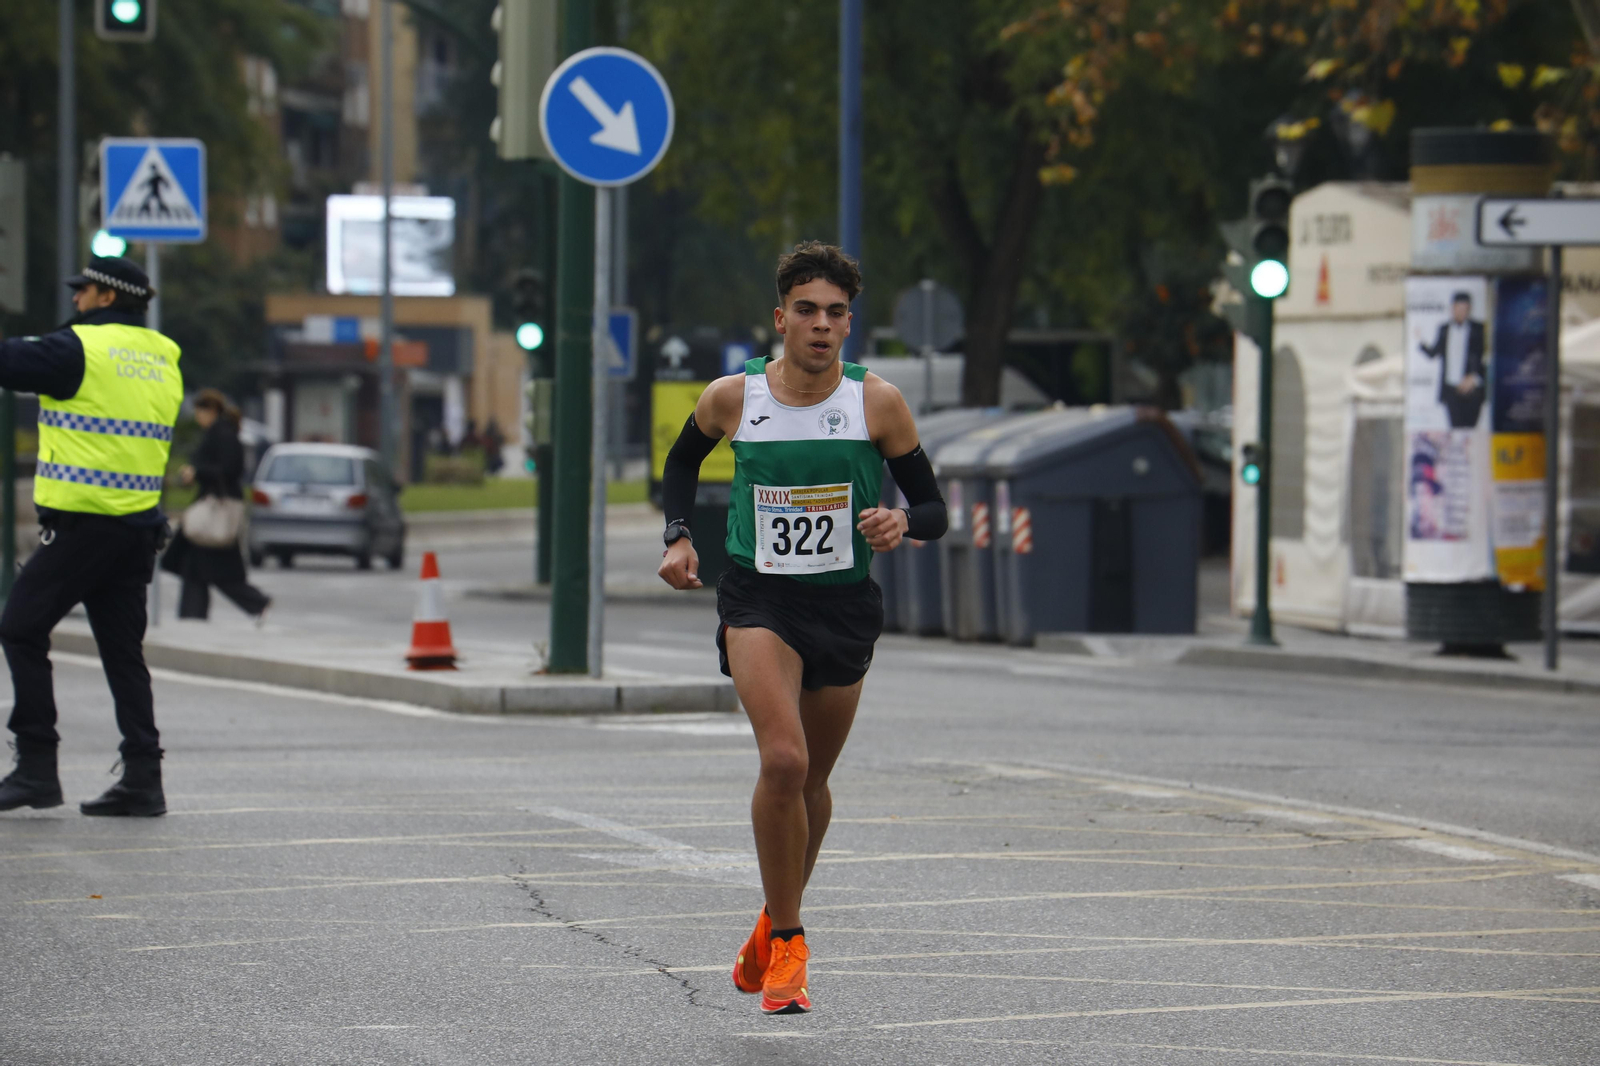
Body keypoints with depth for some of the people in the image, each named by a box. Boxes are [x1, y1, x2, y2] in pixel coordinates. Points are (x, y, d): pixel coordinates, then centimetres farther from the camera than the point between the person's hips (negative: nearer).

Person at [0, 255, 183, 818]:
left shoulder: (80, 348, -10)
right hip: (140, 527, 7)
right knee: (122, 649, 10)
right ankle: (142, 777, 5)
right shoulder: (162, 359, 13)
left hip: (81, 525, -7)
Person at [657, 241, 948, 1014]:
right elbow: (681, 463, 18)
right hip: (757, 598, -2)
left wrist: (902, 523, -21)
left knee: (810, 780, 14)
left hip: (844, 603, 2)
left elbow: (932, 509, 1)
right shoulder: (732, 398, -3)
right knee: (783, 761, -22)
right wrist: (677, 536, 2)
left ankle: (776, 921, 40)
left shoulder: (877, 403, -5)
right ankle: (786, 945, -9)